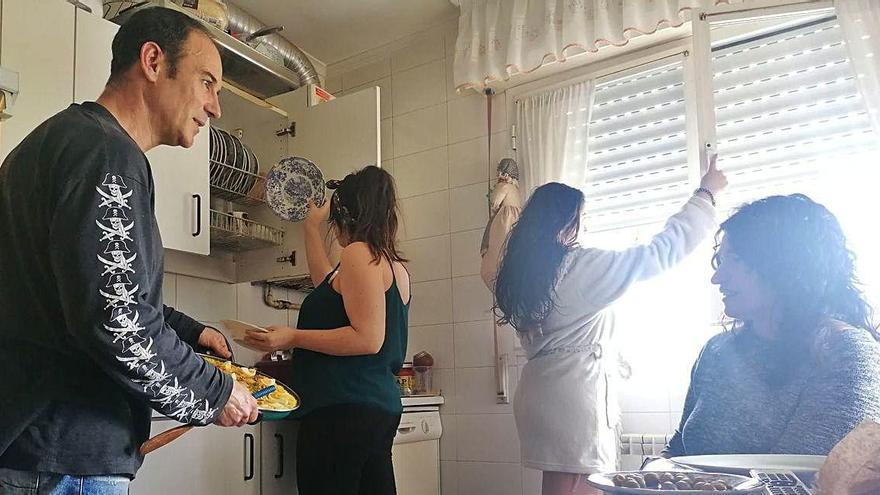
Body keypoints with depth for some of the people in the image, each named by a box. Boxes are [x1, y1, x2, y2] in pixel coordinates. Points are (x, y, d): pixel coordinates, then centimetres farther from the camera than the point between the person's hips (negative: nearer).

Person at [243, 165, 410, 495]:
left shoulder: (360, 252, -8)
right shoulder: (394, 264, 19)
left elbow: (368, 338, -17)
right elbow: (329, 284, 35)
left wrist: (293, 338, -15)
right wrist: (312, 227, 40)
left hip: (345, 409, -10)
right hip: (381, 404, 10)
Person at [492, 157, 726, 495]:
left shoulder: (518, 273, 8)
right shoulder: (582, 266, -13)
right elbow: (661, 251, -7)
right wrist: (706, 195, 5)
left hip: (535, 392, 8)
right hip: (577, 391, -8)